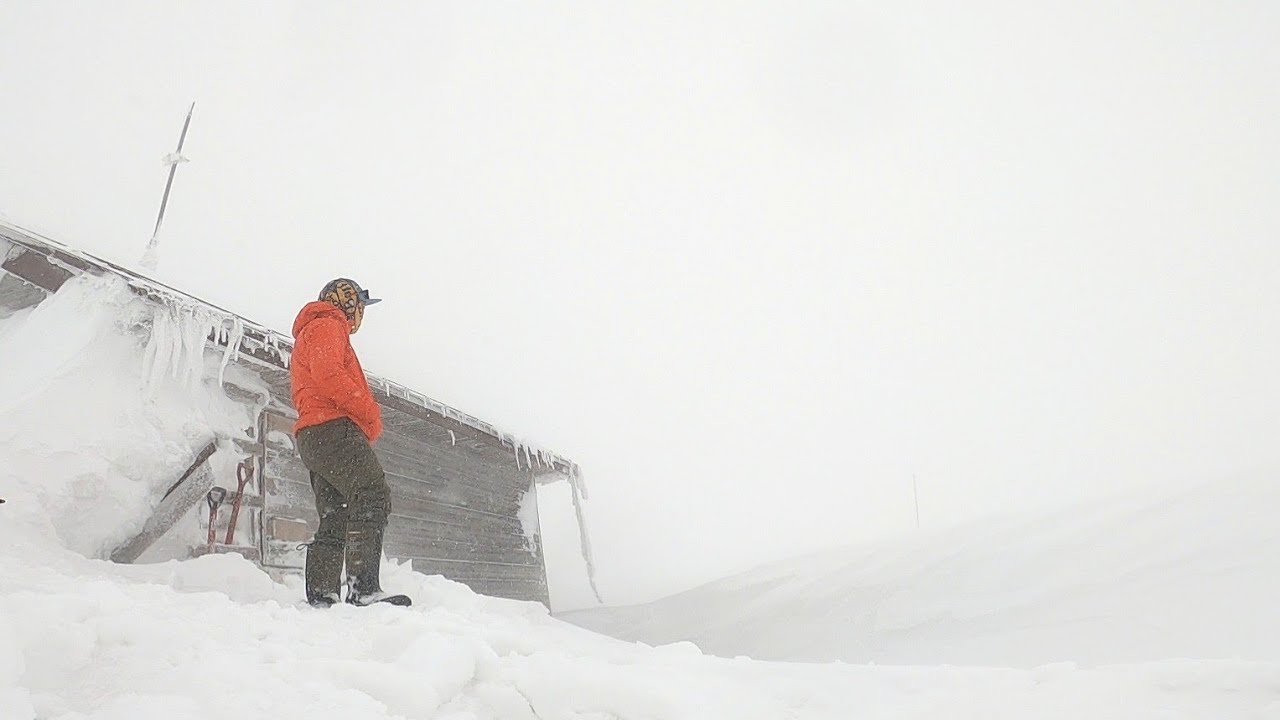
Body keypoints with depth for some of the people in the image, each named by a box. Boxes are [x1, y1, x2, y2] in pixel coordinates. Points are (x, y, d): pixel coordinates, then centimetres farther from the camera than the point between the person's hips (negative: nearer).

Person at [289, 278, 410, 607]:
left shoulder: (308, 337, 35)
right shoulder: (327, 326, 4)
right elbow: (327, 373, -16)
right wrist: (370, 412, -12)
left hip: (313, 439, 11)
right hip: (333, 428, -11)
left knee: (335, 519, 6)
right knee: (373, 496, -23)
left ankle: (320, 596, 0)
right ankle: (364, 588, -34)